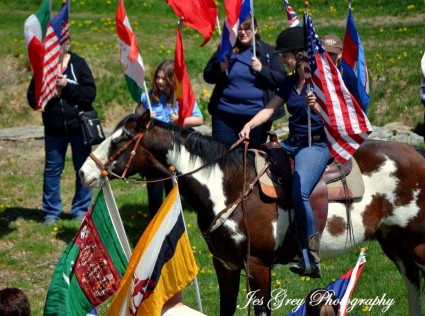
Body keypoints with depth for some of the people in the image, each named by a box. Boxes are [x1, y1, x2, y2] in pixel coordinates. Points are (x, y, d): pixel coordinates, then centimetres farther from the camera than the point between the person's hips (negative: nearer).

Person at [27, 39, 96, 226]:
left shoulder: (78, 64, -6)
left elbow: (90, 93, -12)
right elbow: (32, 98, -2)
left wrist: (67, 86, -22)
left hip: (79, 126, -1)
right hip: (54, 128, 1)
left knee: (83, 168, 7)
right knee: (52, 170, 6)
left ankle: (81, 209, 20)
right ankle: (51, 212, 15)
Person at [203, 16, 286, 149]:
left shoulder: (268, 52, 2)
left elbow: (281, 79, -3)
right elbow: (207, 76, 11)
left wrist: (261, 69, -17)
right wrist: (220, 69, -9)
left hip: (256, 115, -2)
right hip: (225, 115, 2)